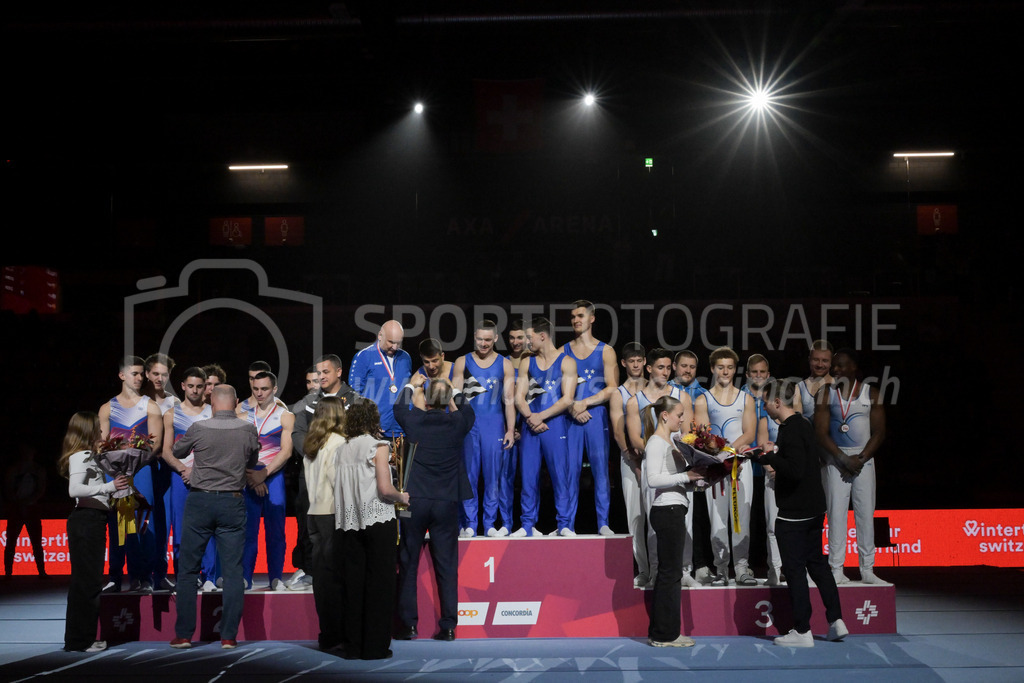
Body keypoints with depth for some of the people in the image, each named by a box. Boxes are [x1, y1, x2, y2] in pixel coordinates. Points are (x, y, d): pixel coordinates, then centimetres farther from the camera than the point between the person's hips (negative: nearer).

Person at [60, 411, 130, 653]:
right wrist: (110, 487, -24)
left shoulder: (88, 457, 20)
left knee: (89, 581, 12)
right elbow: (74, 489, -22)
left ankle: (84, 638, 18)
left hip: (93, 520, 10)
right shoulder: (80, 456, -9)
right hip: (86, 520, -10)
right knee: (86, 581, -7)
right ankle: (78, 640, -3)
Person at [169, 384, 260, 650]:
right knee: (232, 571, 4)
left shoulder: (198, 428, -7)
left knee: (188, 570, 9)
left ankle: (184, 634, 10)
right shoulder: (248, 430, -4)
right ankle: (229, 636, 3)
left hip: (200, 501, -1)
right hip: (233, 503, 1)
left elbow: (176, 452, 12)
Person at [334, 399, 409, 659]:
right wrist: (402, 497, 4)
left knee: (352, 583, 8)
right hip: (377, 521, -5)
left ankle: (353, 646, 12)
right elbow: (385, 489, -14)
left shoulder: (342, 449, 8)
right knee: (378, 583, 2)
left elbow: (339, 488, 10)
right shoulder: (377, 446, -7)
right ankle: (375, 646, 4)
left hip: (348, 523, 5)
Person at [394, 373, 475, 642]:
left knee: (408, 564, 8)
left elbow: (399, 407, 19)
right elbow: (468, 410, 21)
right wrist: (456, 391, 33)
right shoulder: (458, 422, -4)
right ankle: (448, 626, 5)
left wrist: (411, 385, 33)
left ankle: (408, 624, 9)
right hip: (447, 503, 1)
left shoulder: (414, 420, -5)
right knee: (447, 566, 5)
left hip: (414, 501, 0)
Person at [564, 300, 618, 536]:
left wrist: (585, 403, -10)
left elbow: (612, 389, 0)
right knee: (570, 470, -1)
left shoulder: (605, 351, 7)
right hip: (570, 418, 1)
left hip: (597, 416, -1)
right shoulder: (564, 352, 12)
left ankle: (603, 524, 0)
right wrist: (572, 407, -9)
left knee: (600, 470, -4)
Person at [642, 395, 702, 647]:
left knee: (668, 572, 12)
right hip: (666, 510, -10)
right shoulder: (657, 442, -10)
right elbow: (654, 479, -21)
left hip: (673, 510, 10)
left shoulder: (668, 442, 20)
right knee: (670, 572, -6)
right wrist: (686, 476, -21)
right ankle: (665, 635, -2)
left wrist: (694, 478, 5)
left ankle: (660, 632, 17)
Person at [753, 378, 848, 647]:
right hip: (814, 508, 10)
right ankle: (836, 621, 19)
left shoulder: (790, 430, -19)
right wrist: (777, 465, 14)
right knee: (816, 562, 17)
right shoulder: (803, 424, 12)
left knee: (794, 568, -1)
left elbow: (795, 471, -26)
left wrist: (770, 455, -17)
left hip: (794, 512, -10)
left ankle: (802, 631, 4)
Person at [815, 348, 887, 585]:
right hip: (836, 459, -1)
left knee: (865, 512, 1)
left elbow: (879, 432, 1)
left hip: (864, 458, 1)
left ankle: (867, 569, 7)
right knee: (836, 512, -3)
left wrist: (861, 458, -11)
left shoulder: (870, 393, 4)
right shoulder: (827, 393, 3)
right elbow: (821, 432, -3)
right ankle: (836, 569, 2)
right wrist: (843, 458, -12)